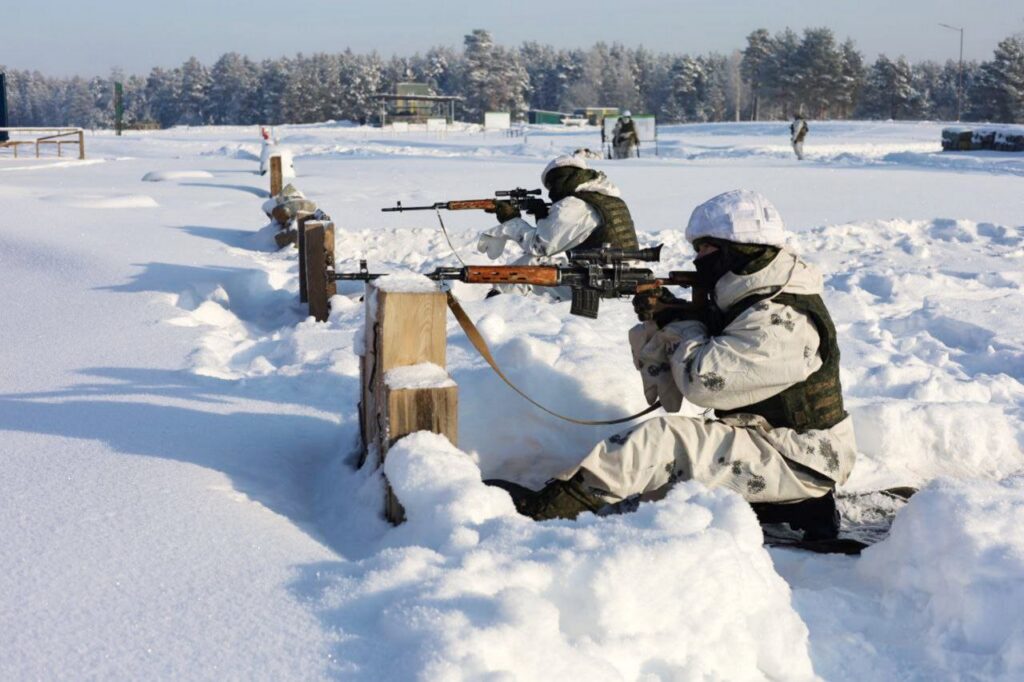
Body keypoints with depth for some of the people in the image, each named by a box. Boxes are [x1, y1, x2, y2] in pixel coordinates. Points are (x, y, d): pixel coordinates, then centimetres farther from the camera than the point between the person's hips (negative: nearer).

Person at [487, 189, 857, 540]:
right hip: (760, 441, 10)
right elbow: (671, 392, 10)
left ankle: (547, 508, -23)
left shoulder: (781, 320, -20)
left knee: (664, 438, -23)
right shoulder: (742, 301, 11)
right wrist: (658, 325, -7)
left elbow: (701, 380, -26)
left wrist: (683, 322, -9)